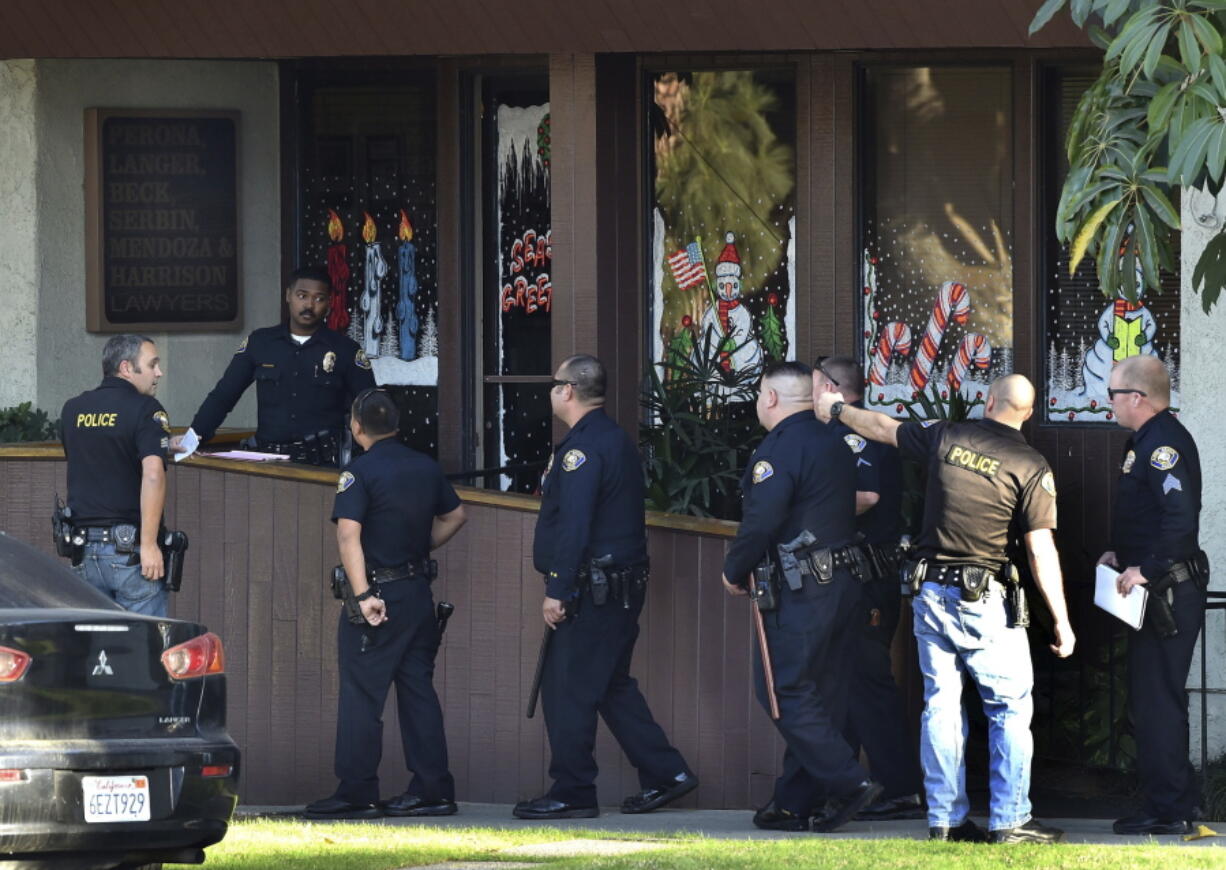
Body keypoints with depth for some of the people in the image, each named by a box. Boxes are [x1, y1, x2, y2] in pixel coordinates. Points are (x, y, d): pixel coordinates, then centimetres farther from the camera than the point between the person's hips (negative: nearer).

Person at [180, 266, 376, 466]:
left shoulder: (345, 350, 7)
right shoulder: (260, 343, 12)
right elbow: (222, 396, 14)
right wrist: (193, 436, 1)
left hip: (324, 464, -2)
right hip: (268, 460, 2)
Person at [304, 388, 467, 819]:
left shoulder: (360, 472, -12)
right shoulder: (426, 467, 9)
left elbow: (349, 534, -22)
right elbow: (455, 515, 22)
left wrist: (363, 594, -24)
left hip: (378, 592, -7)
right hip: (419, 593, 7)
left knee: (361, 695, -2)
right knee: (418, 689, 12)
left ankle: (357, 793, -3)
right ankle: (432, 788, 11)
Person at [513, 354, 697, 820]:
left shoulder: (583, 447, -15)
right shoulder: (617, 439, 16)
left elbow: (573, 525, -22)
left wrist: (556, 590, -21)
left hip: (591, 590, -10)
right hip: (624, 585, 10)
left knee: (567, 690, -5)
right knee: (612, 686, 17)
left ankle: (572, 793, -2)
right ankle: (666, 772, 16)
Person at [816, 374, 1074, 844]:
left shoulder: (946, 437, 3)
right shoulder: (1030, 466, -9)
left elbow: (883, 428, 19)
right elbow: (1041, 549, -12)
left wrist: (837, 409, 39)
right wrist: (1061, 620, -8)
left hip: (931, 591, 4)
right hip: (985, 599, -4)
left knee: (940, 704, 9)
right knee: (1010, 707, 2)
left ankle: (944, 818, 11)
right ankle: (1008, 819, -3)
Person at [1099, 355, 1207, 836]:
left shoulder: (1165, 444, -18)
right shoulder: (1146, 441, 16)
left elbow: (1181, 517, -28)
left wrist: (1146, 569, -25)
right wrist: (1122, 556, 15)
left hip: (1169, 592, -11)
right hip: (1153, 592, 11)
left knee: (1158, 701, -9)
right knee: (1148, 701, 15)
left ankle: (1171, 810, -7)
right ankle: (1163, 802, 21)